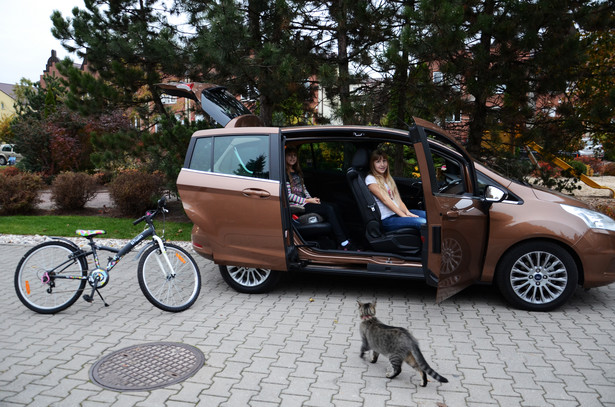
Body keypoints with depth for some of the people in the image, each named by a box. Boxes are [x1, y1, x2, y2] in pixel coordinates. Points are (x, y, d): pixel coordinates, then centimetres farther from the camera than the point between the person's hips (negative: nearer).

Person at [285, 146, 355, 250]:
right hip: (297, 205, -8)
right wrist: (307, 201, -13)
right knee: (329, 210, -23)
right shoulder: (285, 174, -6)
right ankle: (343, 244, -24)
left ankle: (342, 243, -22)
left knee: (332, 207, -15)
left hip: (305, 201, 8)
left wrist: (311, 198, 3)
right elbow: (289, 195, -12)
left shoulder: (297, 172, 21)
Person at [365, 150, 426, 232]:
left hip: (398, 212, 8)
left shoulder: (388, 178, 23)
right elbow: (385, 200, -11)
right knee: (422, 222, -27)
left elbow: (398, 199, 13)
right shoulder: (370, 179, -2)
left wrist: (407, 212, -7)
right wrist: (403, 215, -17)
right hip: (386, 220, -8)